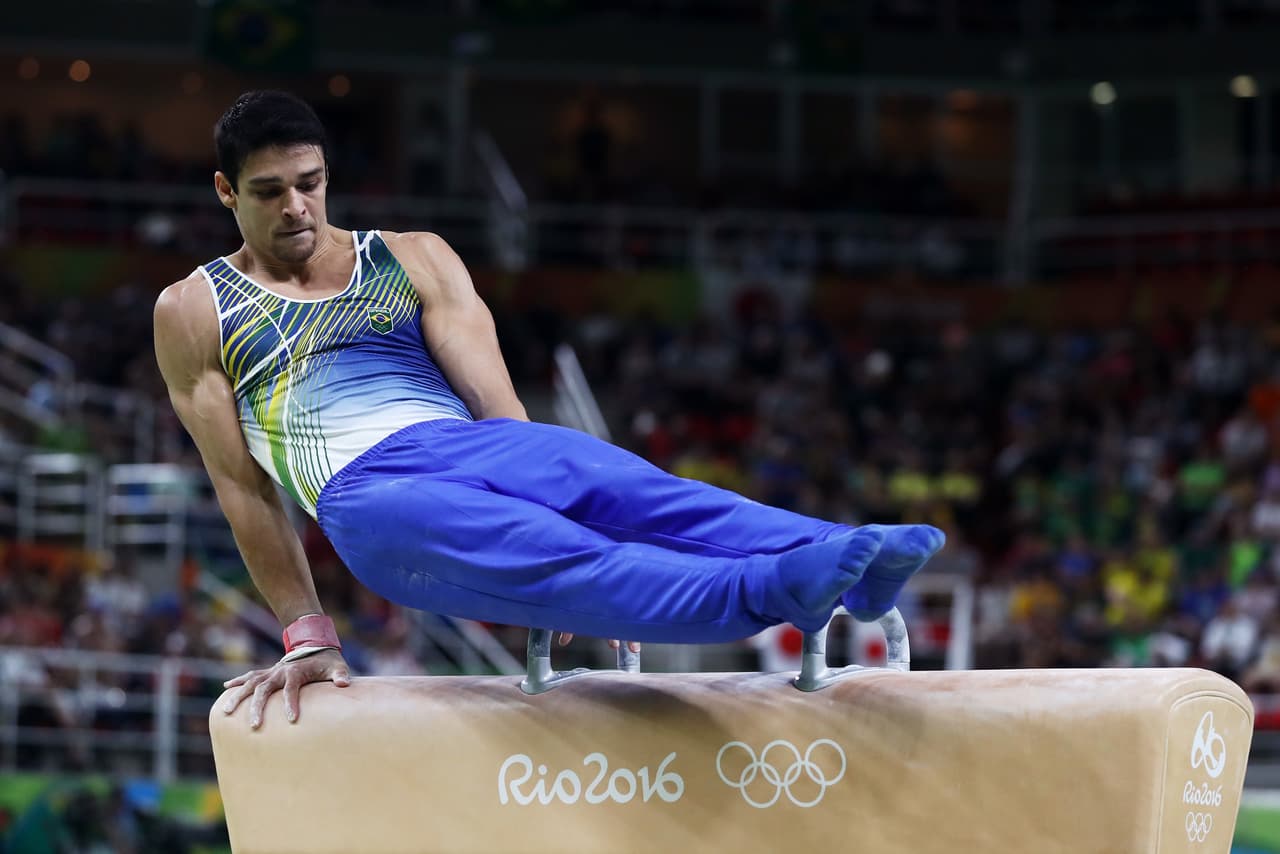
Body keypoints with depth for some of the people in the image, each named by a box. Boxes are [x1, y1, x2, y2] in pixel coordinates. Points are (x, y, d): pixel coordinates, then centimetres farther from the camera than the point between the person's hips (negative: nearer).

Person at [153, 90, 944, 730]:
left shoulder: (415, 260, 20)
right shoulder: (194, 312, 14)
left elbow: (494, 397, 10)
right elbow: (244, 488, 10)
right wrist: (307, 635, 4)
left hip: (472, 444, 4)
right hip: (365, 492, -4)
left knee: (625, 487, -29)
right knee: (546, 553, -35)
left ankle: (849, 566, -50)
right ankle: (771, 590, -58)